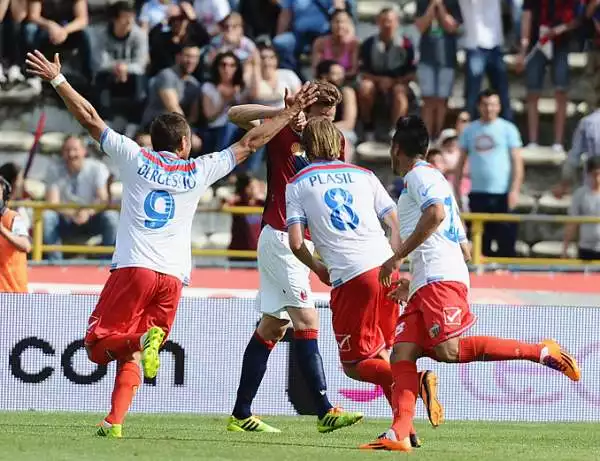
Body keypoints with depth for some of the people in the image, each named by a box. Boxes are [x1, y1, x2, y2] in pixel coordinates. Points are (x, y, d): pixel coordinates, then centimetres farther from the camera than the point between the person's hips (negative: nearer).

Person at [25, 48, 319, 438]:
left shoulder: (135, 158, 6)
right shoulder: (199, 171, 9)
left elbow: (91, 119, 8)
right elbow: (250, 143, 16)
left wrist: (57, 80, 16)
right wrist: (291, 112, 24)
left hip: (133, 269, -2)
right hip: (174, 277, 2)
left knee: (99, 343, -2)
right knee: (129, 355, 8)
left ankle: (143, 341, -31)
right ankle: (115, 420, -10)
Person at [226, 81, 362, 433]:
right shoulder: (284, 133, -5)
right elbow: (236, 114, -12)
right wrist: (282, 112, -24)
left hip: (299, 242, 8)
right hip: (281, 236, -8)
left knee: (273, 326, 8)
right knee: (307, 321, -14)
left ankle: (241, 415, 12)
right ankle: (324, 411, -19)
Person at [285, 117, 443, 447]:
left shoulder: (298, 185, 10)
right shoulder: (363, 175, 19)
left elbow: (295, 243, 1)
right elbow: (398, 226, 14)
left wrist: (318, 269, 19)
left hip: (351, 278, -4)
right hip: (384, 268, 4)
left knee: (355, 365, 4)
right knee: (379, 356, 18)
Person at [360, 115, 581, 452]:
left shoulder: (419, 175, 1)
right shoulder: (436, 182, 31)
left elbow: (435, 213, -21)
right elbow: (465, 249, 32)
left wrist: (399, 256, -15)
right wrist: (413, 282, 34)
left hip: (440, 278, -10)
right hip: (425, 285, 10)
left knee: (448, 351, -21)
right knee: (402, 354, -3)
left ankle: (541, 352, -16)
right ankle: (399, 434, -16)